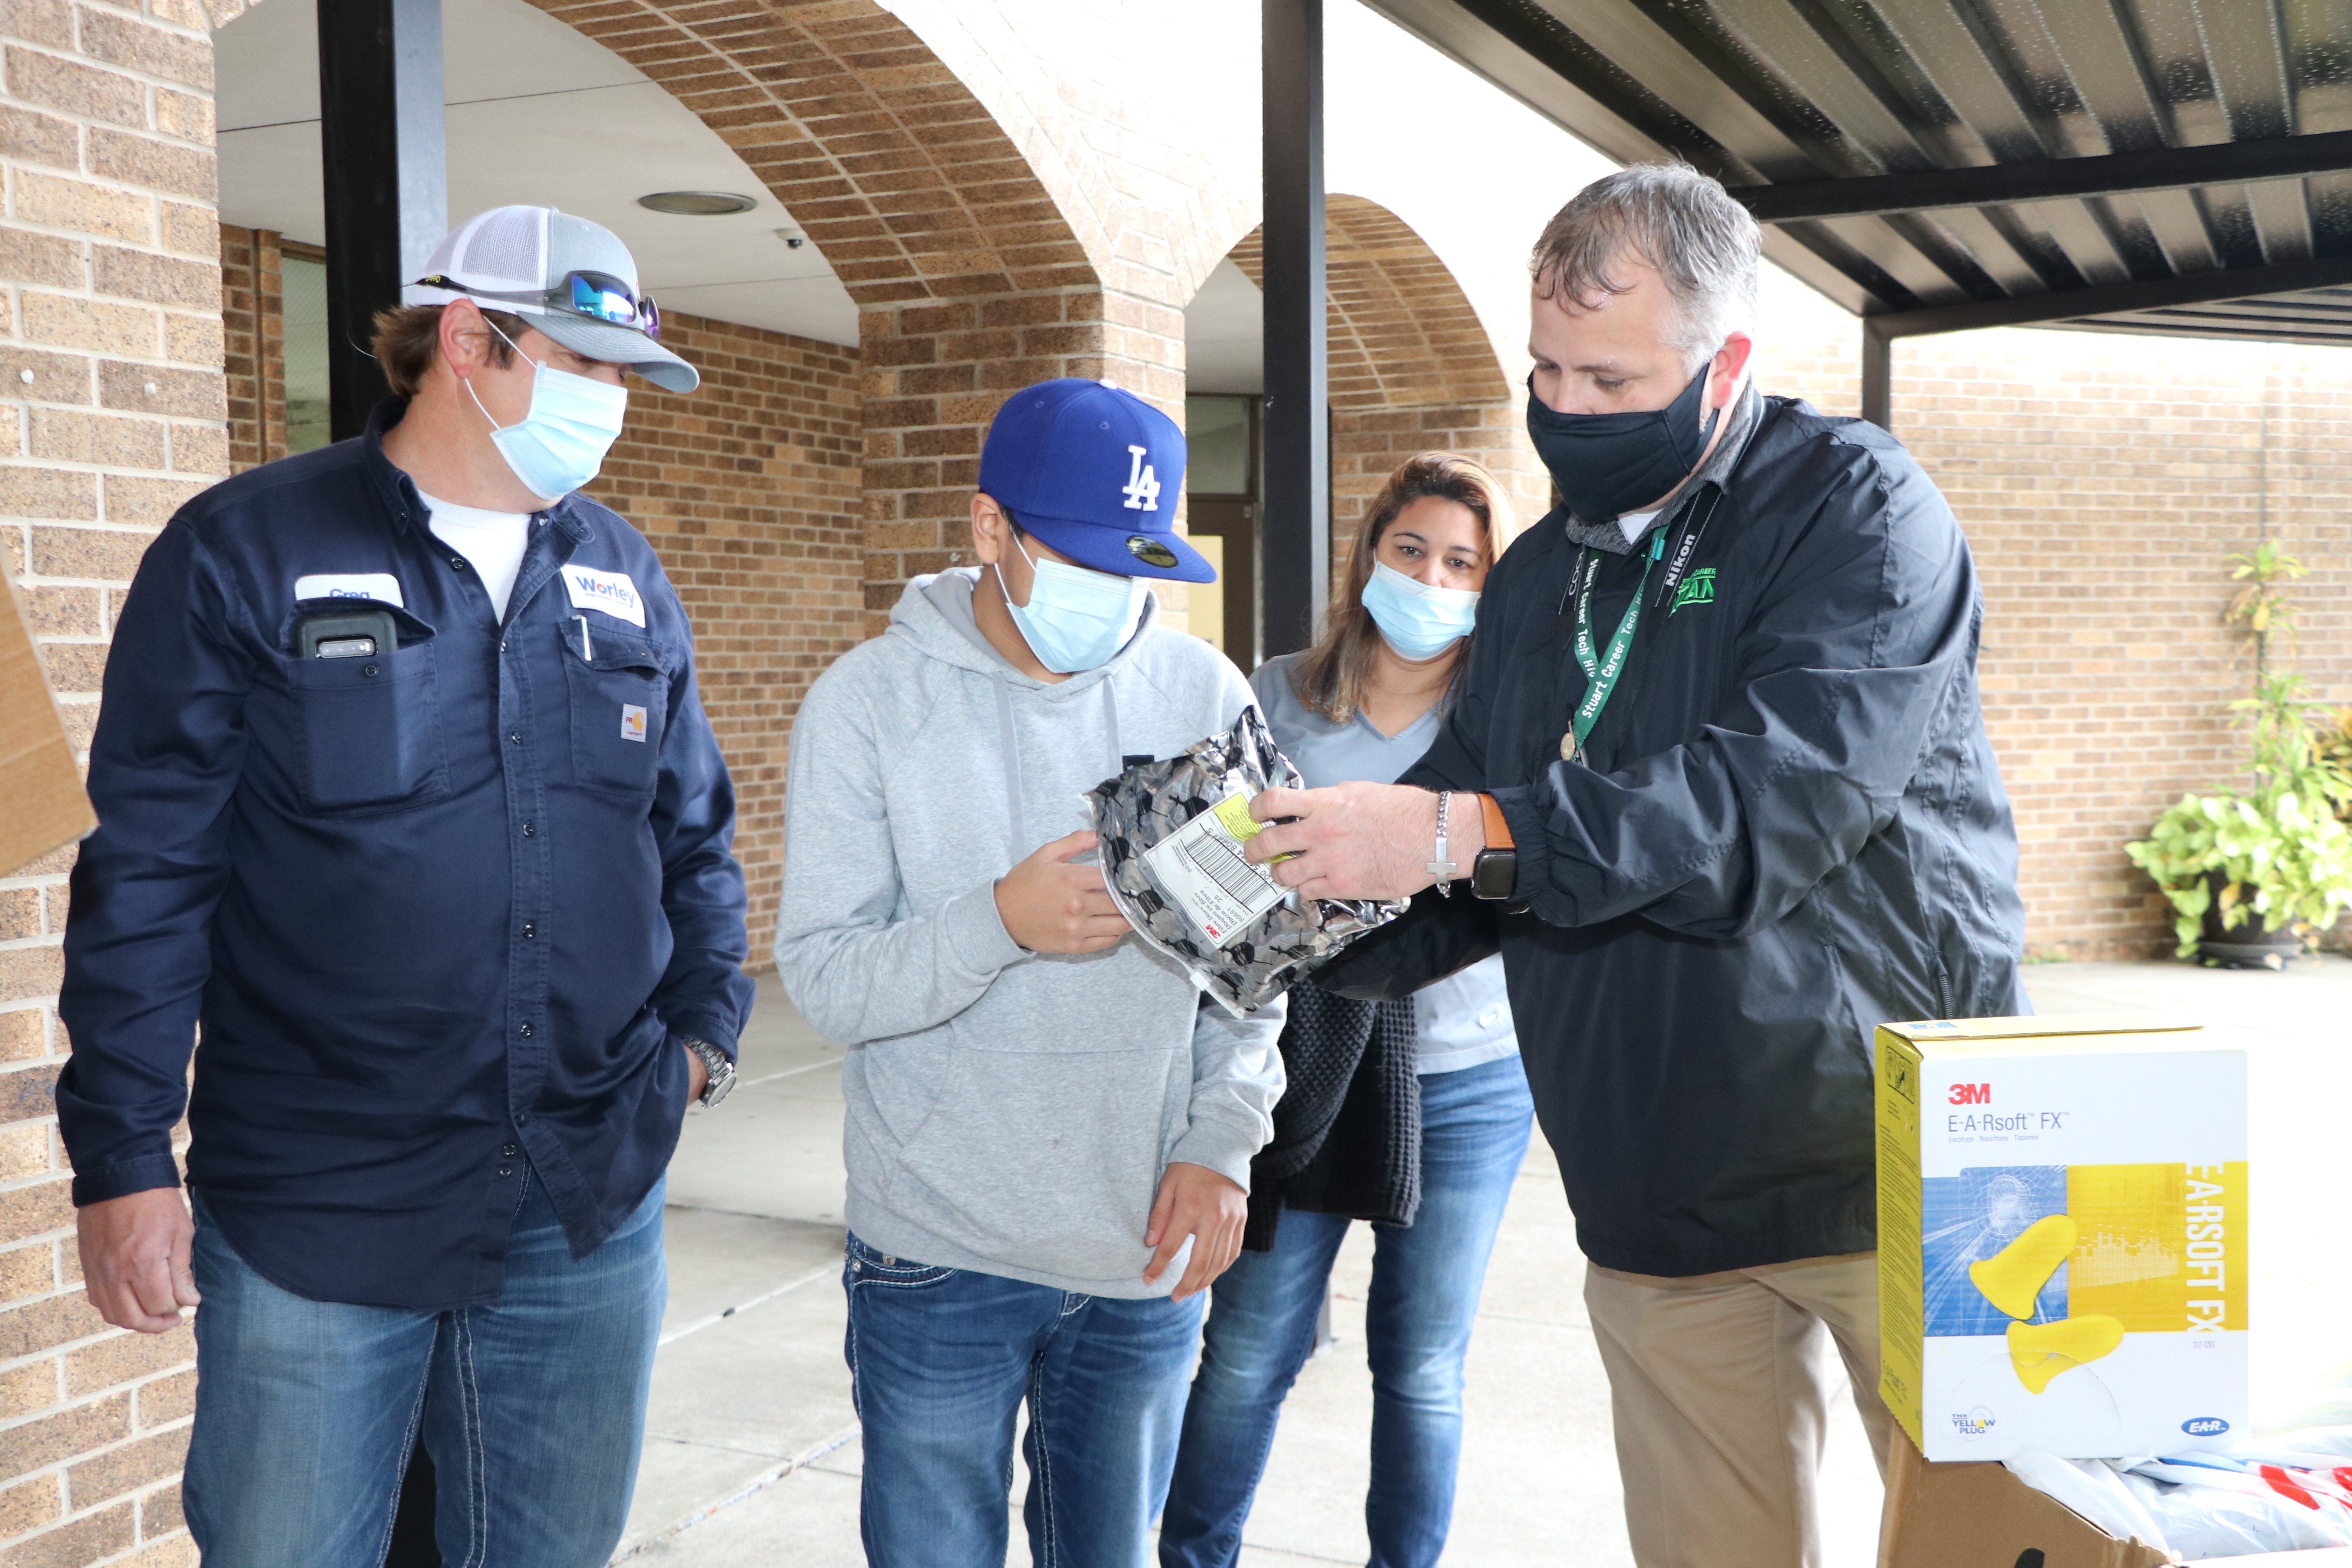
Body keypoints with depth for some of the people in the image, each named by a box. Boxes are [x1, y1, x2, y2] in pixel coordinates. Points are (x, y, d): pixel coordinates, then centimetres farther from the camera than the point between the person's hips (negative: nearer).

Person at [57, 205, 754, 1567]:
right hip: (317, 1207, -4)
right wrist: (126, 1156, -8)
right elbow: (148, 875, -6)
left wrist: (705, 1027, 5)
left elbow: (695, 836, 17)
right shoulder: (245, 553, -5)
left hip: (593, 1209, 4)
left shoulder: (626, 578, 9)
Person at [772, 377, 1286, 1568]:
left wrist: (1222, 1143, -6)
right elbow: (823, 979, -10)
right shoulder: (869, 702, -6)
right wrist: (1002, 922, -26)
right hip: (937, 1259, -2)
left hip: (1147, 1255, 3)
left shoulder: (1205, 696, 0)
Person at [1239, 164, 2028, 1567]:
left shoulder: (1855, 505, -8)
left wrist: (1467, 834, -30)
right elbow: (1465, 880, 13)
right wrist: (1297, 920, -7)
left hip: (1886, 1172, -5)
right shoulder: (1538, 579, 12)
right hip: (1658, 1207, 5)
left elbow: (1785, 794, -25)